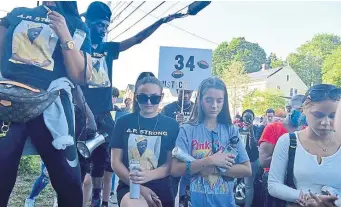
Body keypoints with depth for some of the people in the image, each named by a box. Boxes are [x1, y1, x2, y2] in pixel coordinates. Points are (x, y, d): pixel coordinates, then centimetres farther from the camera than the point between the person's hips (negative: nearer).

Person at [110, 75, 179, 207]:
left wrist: (149, 175, -22)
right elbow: (115, 162, 0)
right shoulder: (124, 122, 2)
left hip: (161, 189, 2)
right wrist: (139, 187, -13)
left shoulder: (171, 125, 2)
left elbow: (171, 163, -2)